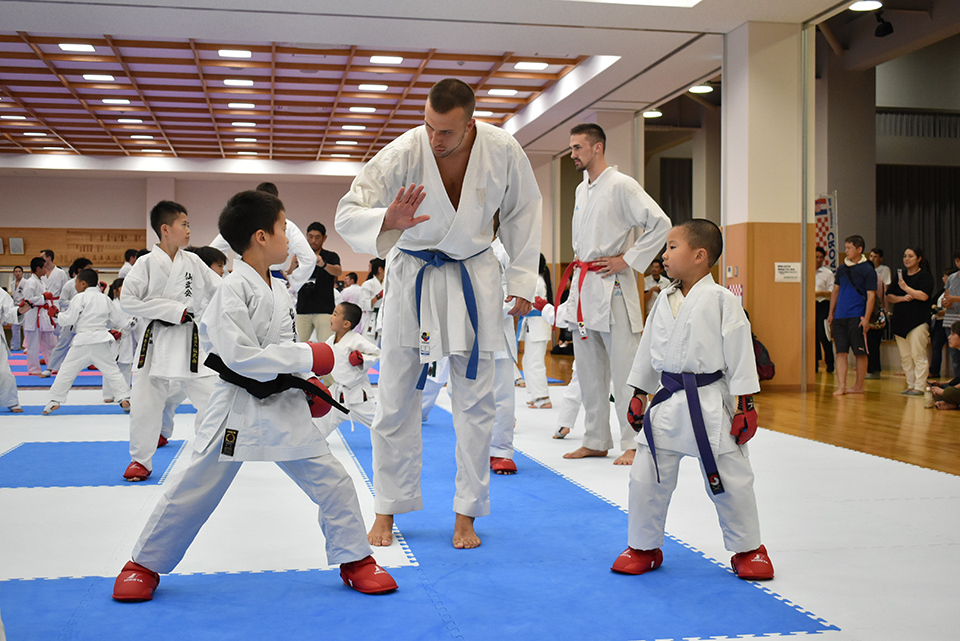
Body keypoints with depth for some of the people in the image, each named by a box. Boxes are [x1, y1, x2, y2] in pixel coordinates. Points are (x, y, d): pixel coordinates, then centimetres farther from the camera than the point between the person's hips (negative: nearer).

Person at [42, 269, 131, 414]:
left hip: (83, 340, -3)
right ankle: (124, 398, -2)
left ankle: (55, 400, 7)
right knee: (112, 370, 6)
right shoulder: (104, 298, 10)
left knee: (67, 370, 5)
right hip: (101, 340, 4)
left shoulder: (80, 298, -4)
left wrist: (58, 315, 13)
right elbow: (117, 321, 14)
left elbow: (69, 319, -7)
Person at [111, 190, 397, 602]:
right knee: (193, 490, 4)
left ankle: (355, 560, 18)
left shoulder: (280, 291, 8)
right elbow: (240, 355, -25)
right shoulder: (233, 290, -17)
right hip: (238, 408, -6)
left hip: (284, 406, 6)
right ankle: (145, 565, 25)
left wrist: (306, 382, 7)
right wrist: (306, 358, -21)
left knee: (333, 481, 2)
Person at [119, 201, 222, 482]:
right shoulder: (146, 263, -6)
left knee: (210, 400, 1)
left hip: (191, 342, 3)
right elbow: (128, 300, -11)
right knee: (145, 404, 1)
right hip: (156, 342, -2)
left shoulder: (193, 261, 5)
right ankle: (141, 459, 22)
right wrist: (173, 310, -16)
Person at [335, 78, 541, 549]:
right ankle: (387, 511, 20)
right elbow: (348, 213, -19)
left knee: (475, 401, 4)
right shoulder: (402, 154, -19)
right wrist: (386, 222, -42)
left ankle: (466, 513, 18)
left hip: (473, 278, 1)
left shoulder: (503, 152, -14)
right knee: (396, 400, 4)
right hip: (413, 276, -1)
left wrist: (522, 281, 2)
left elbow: (522, 212, 2)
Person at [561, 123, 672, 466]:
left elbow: (660, 223, -16)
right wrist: (579, 268, 16)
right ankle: (596, 441, 21)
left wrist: (627, 260, -15)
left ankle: (633, 444, 0)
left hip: (612, 288, -8)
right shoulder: (582, 190, 16)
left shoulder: (621, 185, -9)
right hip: (583, 287, 9)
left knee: (623, 370, -6)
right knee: (589, 369, 12)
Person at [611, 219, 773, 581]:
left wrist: (746, 406, -9)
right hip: (668, 403, 5)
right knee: (646, 478, 5)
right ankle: (643, 547, 23)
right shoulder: (663, 301, 9)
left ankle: (748, 549, 24)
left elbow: (740, 354, -8)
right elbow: (647, 350, 16)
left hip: (711, 405, -5)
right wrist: (638, 395, 16)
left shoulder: (721, 300, -9)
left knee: (729, 482, 4)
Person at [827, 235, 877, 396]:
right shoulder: (841, 268, 12)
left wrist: (866, 318, -15)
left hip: (857, 317, -5)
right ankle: (841, 386, 0)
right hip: (840, 316, 5)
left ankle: (858, 386, 11)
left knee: (860, 353, 2)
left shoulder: (868, 270, -4)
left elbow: (871, 296, -8)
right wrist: (831, 313, 16)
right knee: (841, 352, 1)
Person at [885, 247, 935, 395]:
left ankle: (920, 387, -6)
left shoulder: (925, 276, 0)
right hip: (900, 321, 6)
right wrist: (901, 298, -6)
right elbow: (889, 297, 12)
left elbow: (923, 296, -15)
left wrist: (906, 288, -8)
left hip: (918, 320, -6)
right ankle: (910, 385, 14)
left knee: (918, 355, -9)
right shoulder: (900, 275, 16)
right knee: (905, 356, 7)